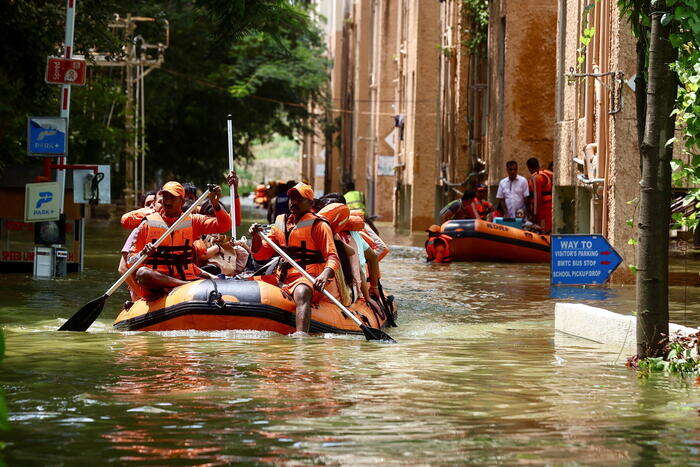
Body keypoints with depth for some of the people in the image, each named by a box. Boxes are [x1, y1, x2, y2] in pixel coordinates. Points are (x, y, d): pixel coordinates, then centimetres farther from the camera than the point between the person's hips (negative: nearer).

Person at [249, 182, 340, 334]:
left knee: (301, 293, -39)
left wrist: (325, 275, -26)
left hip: (308, 279, -7)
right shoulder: (280, 223, 20)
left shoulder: (319, 225, 4)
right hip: (283, 280, 7)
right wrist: (256, 237, -1)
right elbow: (260, 255, 21)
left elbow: (332, 257, -4)